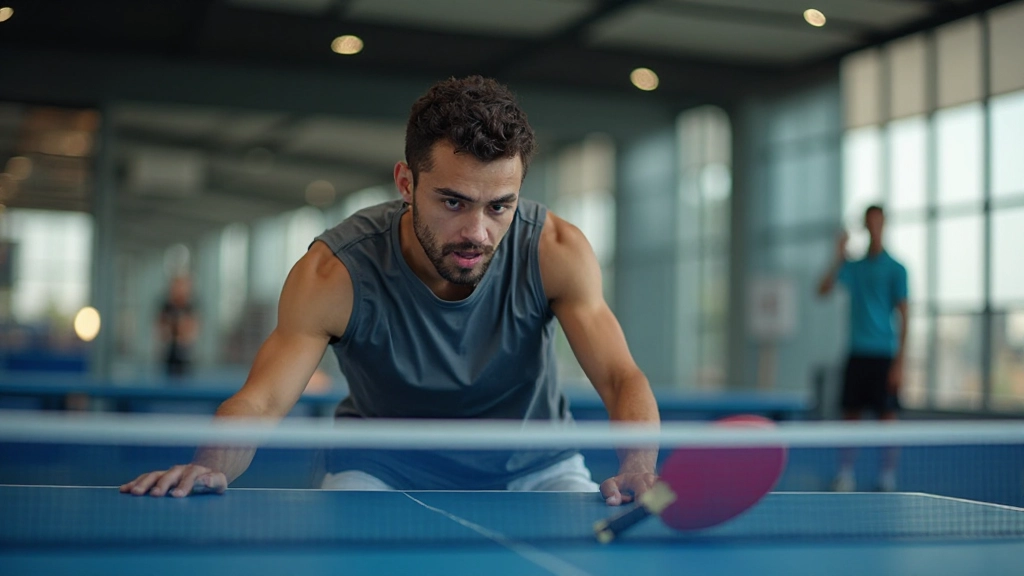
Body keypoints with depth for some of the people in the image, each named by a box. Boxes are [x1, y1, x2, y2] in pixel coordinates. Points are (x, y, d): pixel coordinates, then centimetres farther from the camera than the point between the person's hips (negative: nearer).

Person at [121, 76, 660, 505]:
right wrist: (208, 467, -51)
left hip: (532, 465, 2)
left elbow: (621, 379, -27)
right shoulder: (335, 273, -26)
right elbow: (259, 401, -29)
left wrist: (638, 471, -49)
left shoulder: (555, 251, -24)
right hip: (385, 469, -1)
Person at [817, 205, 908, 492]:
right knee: (850, 414, 5)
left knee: (887, 415, -2)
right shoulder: (854, 266, 12)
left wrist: (899, 363, -10)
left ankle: (887, 479, 6)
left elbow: (903, 317, -4)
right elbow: (823, 289, 3)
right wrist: (839, 259, -10)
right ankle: (845, 475, 12)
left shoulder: (895, 269, -2)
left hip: (883, 355, -4)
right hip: (857, 353, 4)